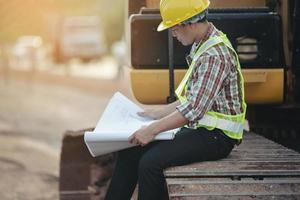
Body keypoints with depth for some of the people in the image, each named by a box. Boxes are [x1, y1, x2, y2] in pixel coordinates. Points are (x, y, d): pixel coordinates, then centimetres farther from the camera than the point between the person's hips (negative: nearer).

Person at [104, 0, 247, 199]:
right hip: (200, 129, 10)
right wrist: (160, 113, 16)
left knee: (150, 162, -26)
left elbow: (194, 109, -25)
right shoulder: (202, 46, 12)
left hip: (216, 137, -10)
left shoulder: (215, 55, -21)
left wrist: (152, 130, -23)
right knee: (130, 152, 3)